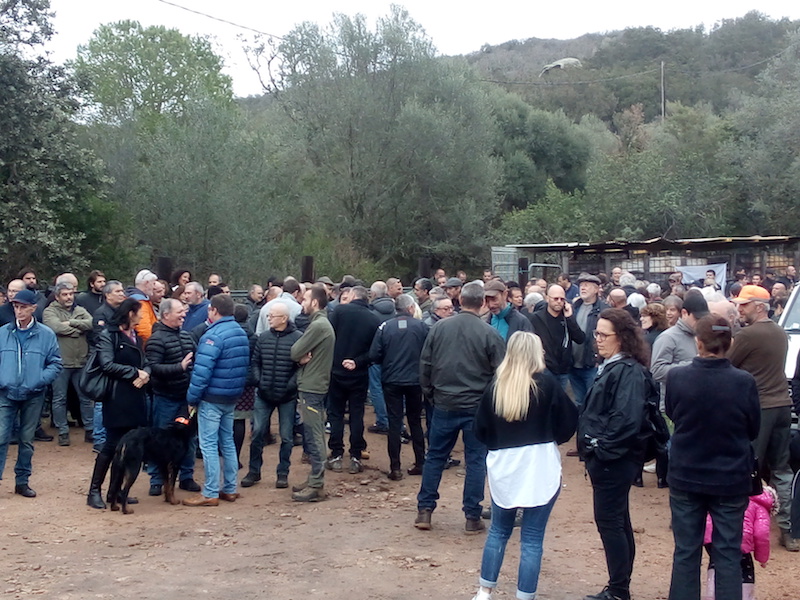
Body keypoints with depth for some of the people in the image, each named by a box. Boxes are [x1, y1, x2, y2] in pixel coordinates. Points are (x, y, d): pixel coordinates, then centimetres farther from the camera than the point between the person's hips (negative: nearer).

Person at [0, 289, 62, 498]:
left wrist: (40, 380, -14)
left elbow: (55, 363, 0)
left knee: (27, 440, 11)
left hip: (33, 396, 0)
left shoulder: (46, 335, -3)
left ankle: (22, 481, 21)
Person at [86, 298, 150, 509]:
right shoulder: (108, 335, -6)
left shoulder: (136, 337, 19)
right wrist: (134, 372, -12)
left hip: (135, 398, 7)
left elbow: (145, 363, 14)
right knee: (112, 444, -5)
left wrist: (145, 374, -8)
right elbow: (108, 365, -15)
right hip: (117, 398, -7)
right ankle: (94, 491, 4)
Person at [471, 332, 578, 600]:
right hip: (540, 467, -3)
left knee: (498, 530, 19)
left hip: (503, 467, 3)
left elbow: (481, 430, 4)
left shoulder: (495, 386, -1)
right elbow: (570, 420, -2)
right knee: (532, 538, 5)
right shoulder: (547, 383, -8)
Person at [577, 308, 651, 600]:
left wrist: (602, 449, -18)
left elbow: (627, 419, -26)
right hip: (604, 457, 10)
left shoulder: (629, 371, -17)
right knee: (617, 521, 15)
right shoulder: (611, 367, 13)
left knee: (609, 521, -4)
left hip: (614, 459, -10)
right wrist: (591, 449, 12)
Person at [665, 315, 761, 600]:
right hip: (731, 480, -1)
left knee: (685, 553, 13)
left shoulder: (676, 377, -15)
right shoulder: (744, 382, -17)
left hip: (686, 477, 1)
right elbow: (753, 430, -1)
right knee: (728, 555, 10)